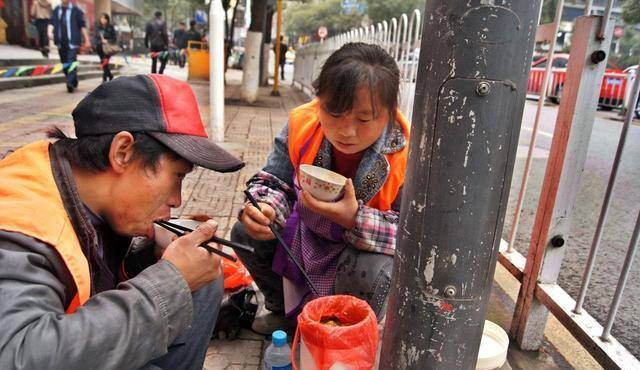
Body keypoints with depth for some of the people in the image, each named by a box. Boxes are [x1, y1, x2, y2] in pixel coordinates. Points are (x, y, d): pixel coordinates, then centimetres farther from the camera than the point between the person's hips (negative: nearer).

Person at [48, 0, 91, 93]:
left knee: (71, 62, -16)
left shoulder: (75, 10, 2)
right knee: (64, 64, 10)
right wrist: (50, 31, -8)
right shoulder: (56, 10, 14)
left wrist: (87, 40, -2)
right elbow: (52, 23, 12)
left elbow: (82, 26, 1)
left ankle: (70, 83, -19)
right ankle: (74, 82, 22)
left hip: (72, 42, -5)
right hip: (61, 42, 5)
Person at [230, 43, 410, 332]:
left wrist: (355, 219, -42)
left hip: (369, 246, -3)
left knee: (371, 273, -35)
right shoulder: (302, 125, -20)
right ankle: (285, 310, 20)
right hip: (308, 234, 4)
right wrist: (263, 208, -33)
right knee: (245, 233, -7)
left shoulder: (407, 155, -30)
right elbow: (274, 181, -8)